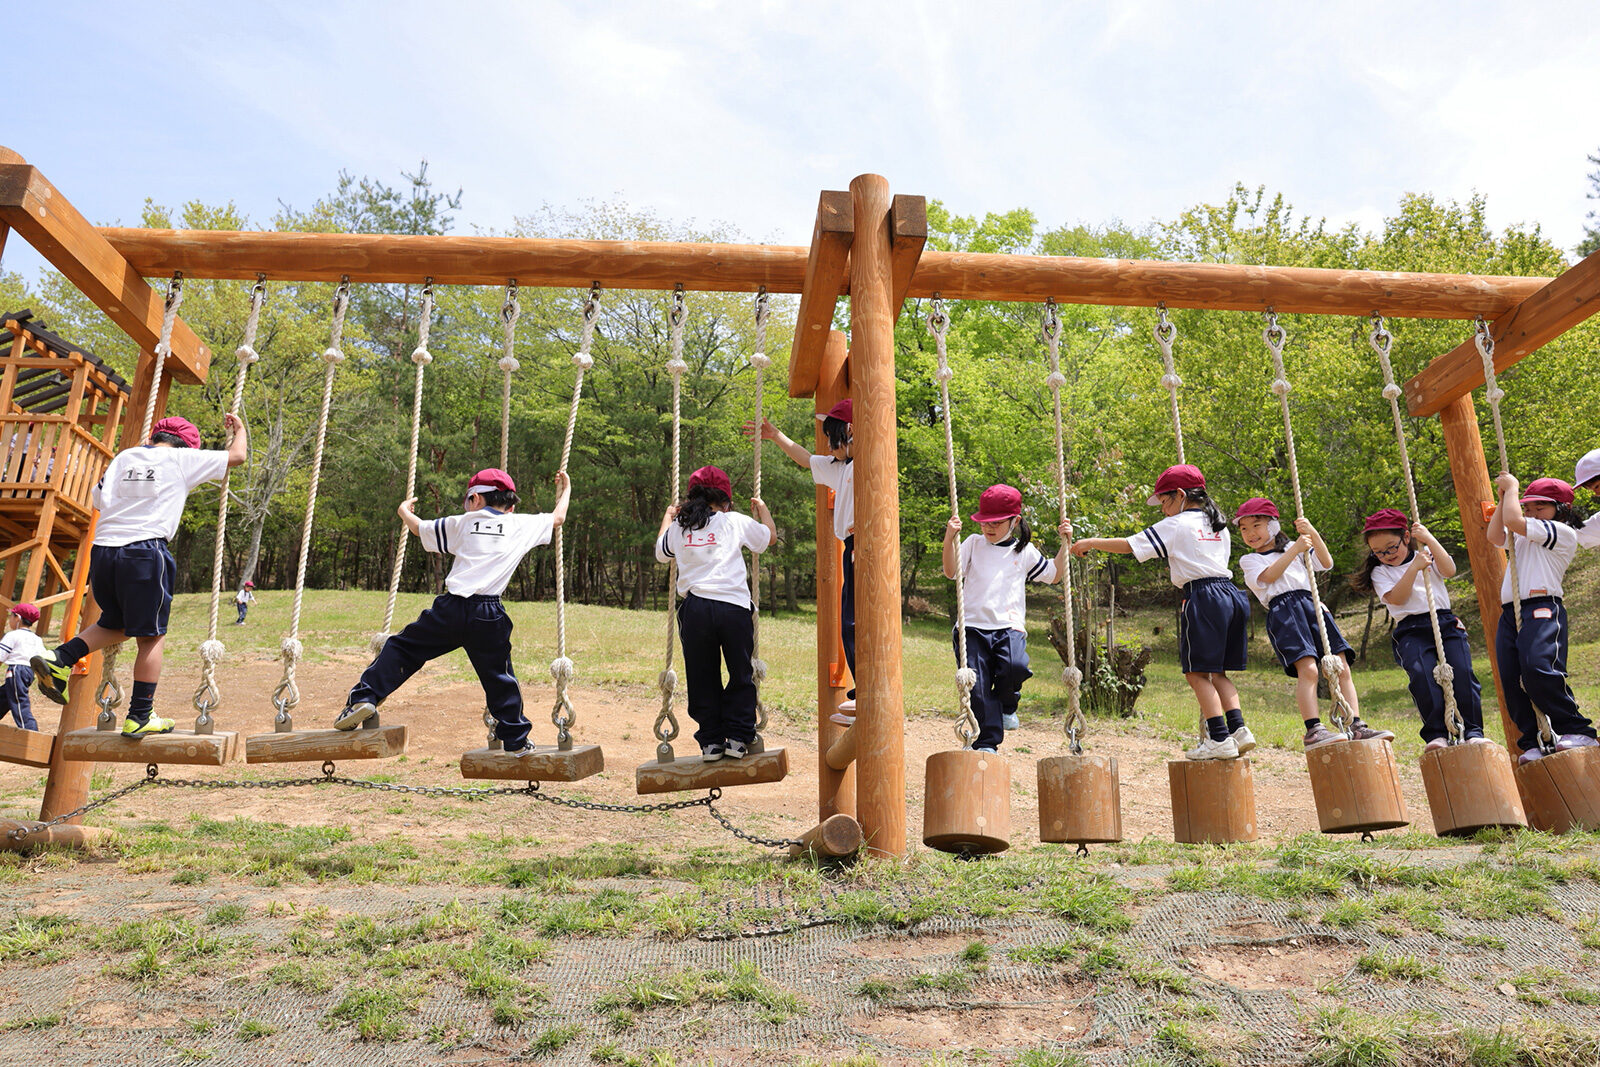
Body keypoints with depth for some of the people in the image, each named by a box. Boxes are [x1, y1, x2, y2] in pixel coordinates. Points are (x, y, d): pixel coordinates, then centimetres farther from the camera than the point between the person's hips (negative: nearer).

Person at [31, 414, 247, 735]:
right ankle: (140, 717, 6)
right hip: (144, 551, -5)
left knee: (115, 623, 27)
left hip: (102, 549, 6)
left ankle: (58, 660, 9)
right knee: (151, 636, 4)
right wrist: (239, 427, 27)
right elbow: (237, 455, 9)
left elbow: (99, 499, 14)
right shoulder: (182, 459, 4)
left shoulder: (125, 456, 16)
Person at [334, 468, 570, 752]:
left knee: (402, 647, 14)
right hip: (489, 616, 0)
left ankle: (364, 698, 3)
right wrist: (565, 490, 47)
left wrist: (404, 510, 49)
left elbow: (420, 528, 28)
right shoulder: (523, 524, 13)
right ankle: (516, 740, 15)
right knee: (499, 678, 11)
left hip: (451, 609, 0)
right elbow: (558, 518, 29)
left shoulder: (462, 523, 15)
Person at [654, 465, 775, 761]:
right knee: (742, 676, 12)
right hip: (734, 606, -2)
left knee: (702, 679, 12)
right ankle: (737, 739, 9)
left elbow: (661, 552, 35)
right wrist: (761, 507, 42)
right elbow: (771, 535, 24)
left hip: (695, 608, 2)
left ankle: (711, 742, 12)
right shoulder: (735, 522, 7)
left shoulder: (678, 527, 13)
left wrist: (668, 515, 48)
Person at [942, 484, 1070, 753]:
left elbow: (1054, 575, 23)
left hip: (1009, 625, 0)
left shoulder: (1025, 551, 15)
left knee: (1015, 666, -28)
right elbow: (951, 571, 0)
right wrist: (950, 539, -13)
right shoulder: (973, 544, 12)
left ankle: (1006, 705, 4)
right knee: (977, 687, -8)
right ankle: (985, 743, 1)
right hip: (973, 626, 0)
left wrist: (1065, 543, 13)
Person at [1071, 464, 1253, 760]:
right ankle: (1238, 729, 5)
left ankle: (1219, 738, -7)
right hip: (1231, 593, 8)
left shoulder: (1175, 525, -2)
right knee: (1216, 671, 14)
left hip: (1203, 597, -8)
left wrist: (1092, 543, 6)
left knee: (1197, 672, -3)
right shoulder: (1218, 525, 19)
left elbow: (1130, 545, -3)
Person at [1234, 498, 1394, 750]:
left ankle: (1357, 727, -5)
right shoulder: (1249, 560, 16)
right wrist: (1295, 550, -5)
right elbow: (1269, 576, -4)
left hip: (1312, 605, 4)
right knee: (1308, 670, -23)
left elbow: (1326, 563, 14)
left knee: (1342, 668, -6)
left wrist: (1313, 534, 2)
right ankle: (1313, 730, -28)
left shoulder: (1294, 547, 27)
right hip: (1282, 611, -4)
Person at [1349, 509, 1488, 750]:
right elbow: (1396, 598, -5)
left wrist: (1429, 539, -8)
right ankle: (1436, 734, -27)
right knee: (1422, 674, -28)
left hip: (1445, 622, 2)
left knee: (1462, 671, -19)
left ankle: (1472, 731, -14)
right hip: (1411, 630, -2)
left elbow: (1449, 570, -1)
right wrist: (1414, 569, -12)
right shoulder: (1380, 572, 12)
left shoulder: (1426, 554, 19)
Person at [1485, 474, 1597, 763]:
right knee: (1511, 682, -3)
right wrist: (1503, 498, 14)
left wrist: (1512, 486, 6)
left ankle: (1579, 731, -14)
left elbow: (1513, 521, -8)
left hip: (1541, 611, -8)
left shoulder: (1564, 533, 1)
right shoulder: (1523, 536, 26)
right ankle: (1533, 742, 2)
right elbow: (1495, 536, 13)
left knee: (1539, 669, -27)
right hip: (1509, 614, 8)